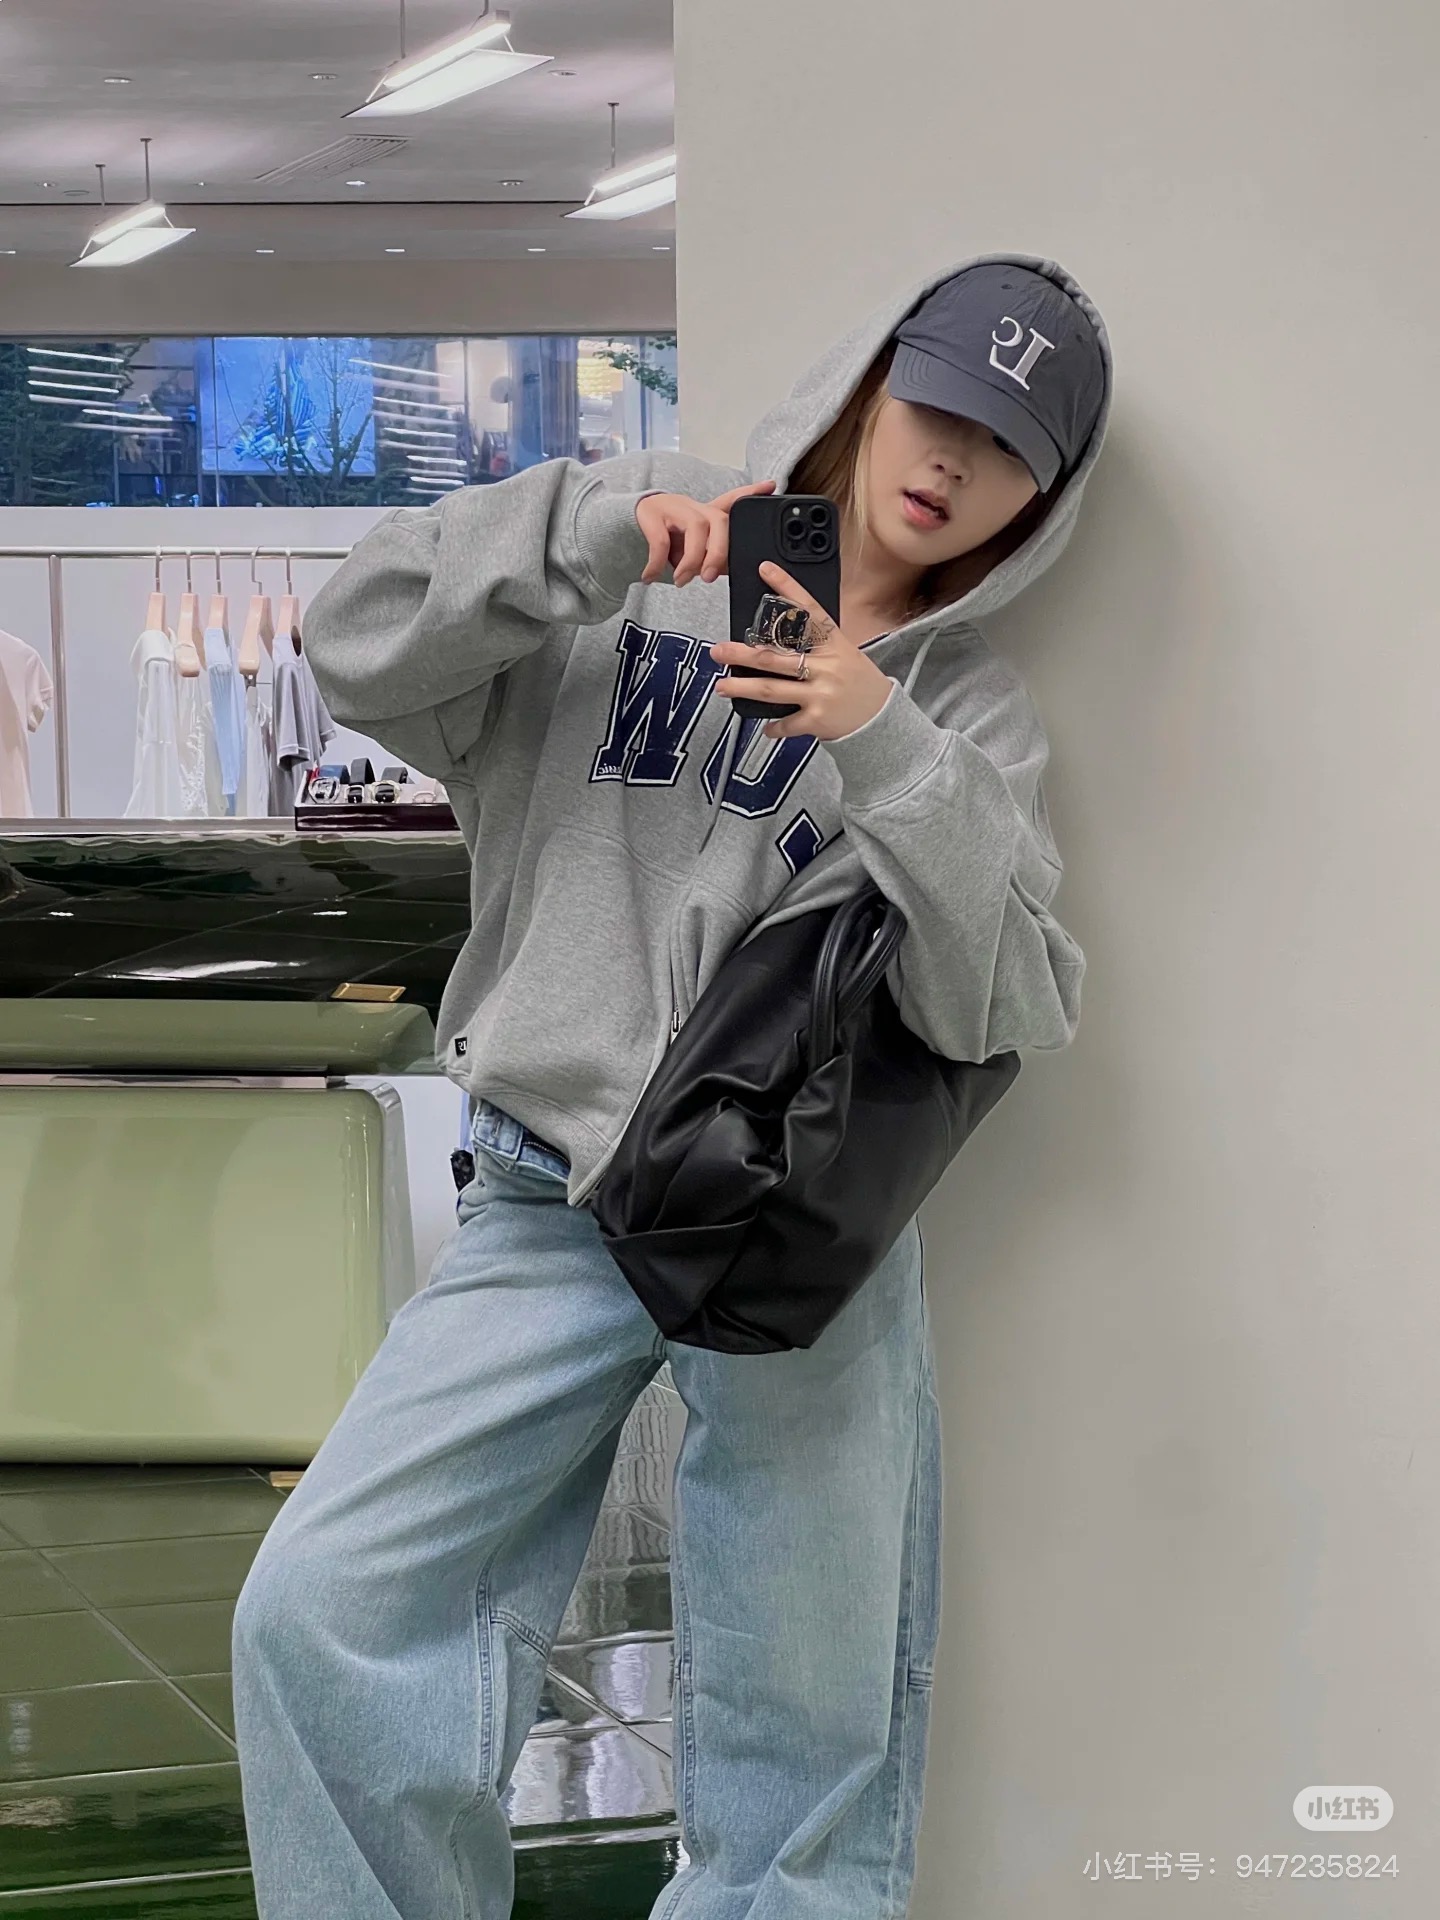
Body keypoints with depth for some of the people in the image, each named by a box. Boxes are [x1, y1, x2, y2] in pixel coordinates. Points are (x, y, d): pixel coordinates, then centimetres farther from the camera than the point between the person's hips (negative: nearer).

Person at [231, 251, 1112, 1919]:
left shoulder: (972, 721, 7)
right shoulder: (634, 580, 6)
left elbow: (1004, 1006, -7)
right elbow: (361, 651, -4)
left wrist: (885, 752, -19)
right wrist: (596, 520, -14)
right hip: (549, 1208, 0)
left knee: (803, 1738, 2)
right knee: (323, 1617, -10)